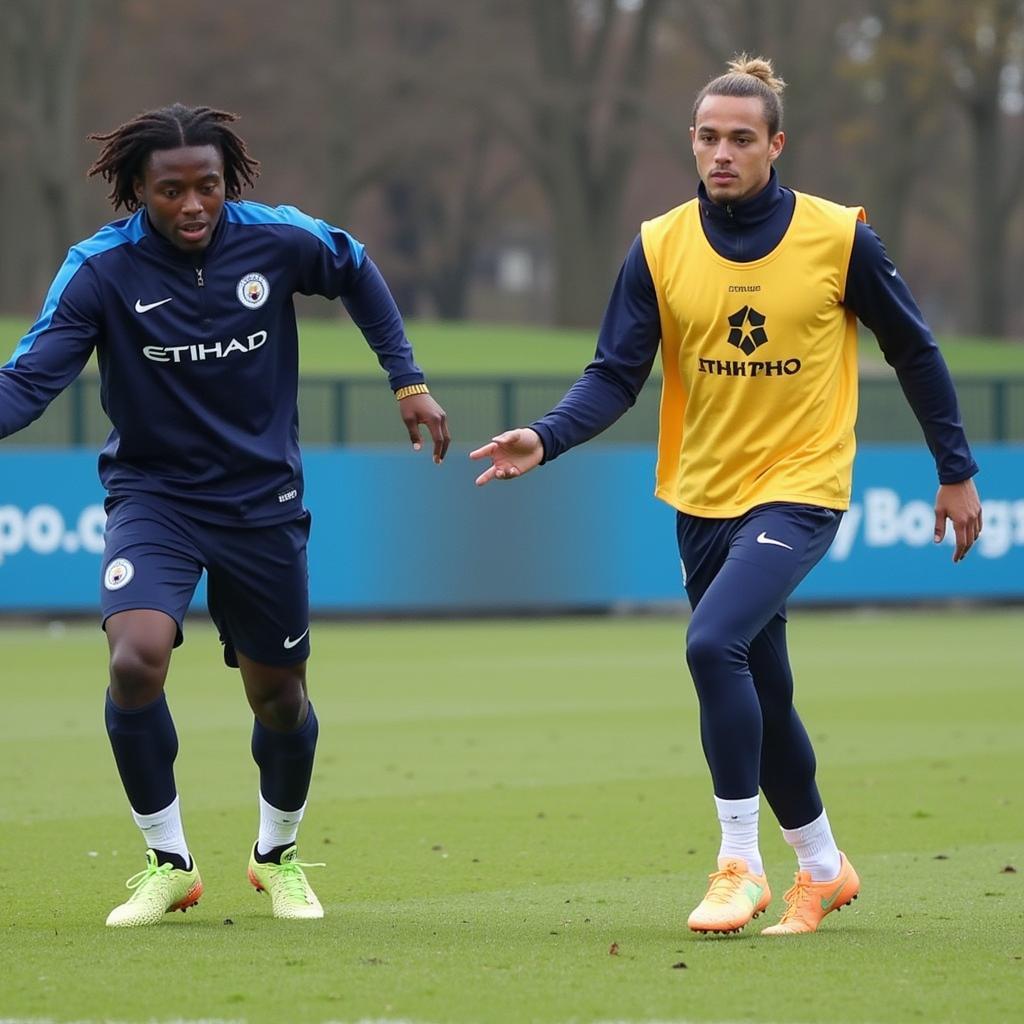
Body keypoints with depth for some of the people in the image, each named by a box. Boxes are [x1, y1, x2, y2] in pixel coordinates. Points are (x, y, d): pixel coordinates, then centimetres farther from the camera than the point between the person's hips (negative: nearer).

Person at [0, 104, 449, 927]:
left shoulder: (278, 240, -11)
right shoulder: (100, 269, -16)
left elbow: (357, 272, 10)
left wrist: (407, 379, 8)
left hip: (262, 502, 2)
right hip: (153, 494, -2)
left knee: (278, 694, 11)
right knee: (136, 658, -25)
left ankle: (280, 855, 40)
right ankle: (168, 863, -5)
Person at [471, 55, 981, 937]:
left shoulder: (838, 238, -8)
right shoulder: (659, 248, -3)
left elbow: (914, 351, 2)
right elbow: (616, 375, -4)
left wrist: (957, 472, 6)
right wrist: (545, 441, -21)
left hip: (799, 488, -4)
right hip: (704, 497, 4)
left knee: (715, 642, -25)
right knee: (761, 695, 12)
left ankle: (739, 862, -14)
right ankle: (822, 867, 33)